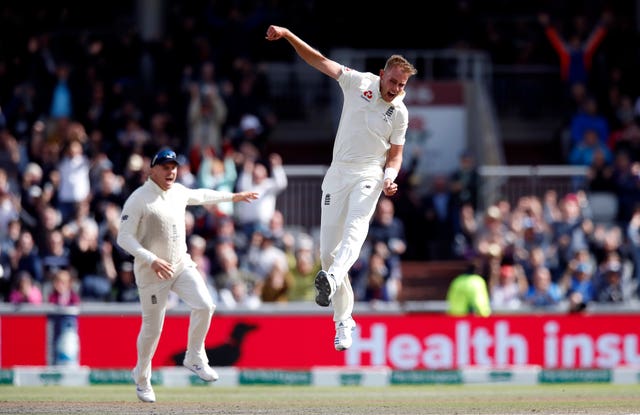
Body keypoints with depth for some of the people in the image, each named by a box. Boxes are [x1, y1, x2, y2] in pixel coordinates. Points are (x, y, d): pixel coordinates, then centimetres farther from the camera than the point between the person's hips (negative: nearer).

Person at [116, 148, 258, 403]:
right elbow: (124, 238, -19)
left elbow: (200, 196, 28)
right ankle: (142, 378, 24)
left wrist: (232, 197, 35)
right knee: (152, 329, 1)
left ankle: (194, 358, 6)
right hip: (151, 272, -5)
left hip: (181, 265, 5)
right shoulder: (138, 200, -15)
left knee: (204, 306, -15)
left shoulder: (178, 191, 6)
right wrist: (152, 260, -30)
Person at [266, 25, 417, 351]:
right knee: (328, 251, -1)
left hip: (368, 177, -2)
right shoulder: (359, 83, 2)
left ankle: (331, 280, -57)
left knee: (355, 226, -32)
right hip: (338, 175, 2)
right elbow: (319, 61, 0)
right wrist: (287, 35, -10)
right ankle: (343, 320, 10)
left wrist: (390, 178, -9)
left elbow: (395, 155, 12)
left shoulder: (399, 113, 4)